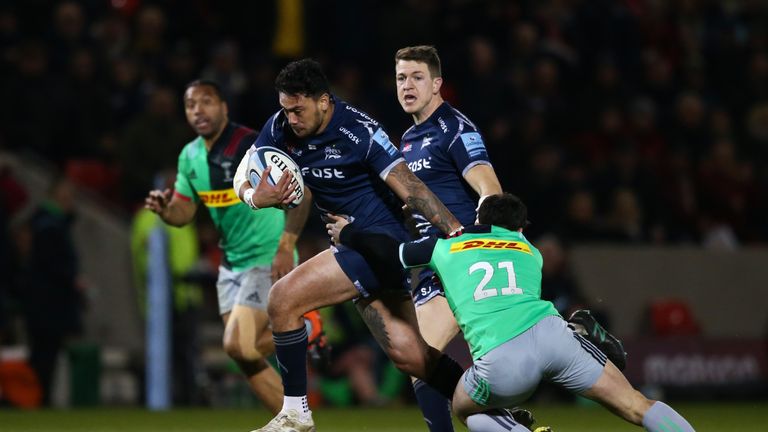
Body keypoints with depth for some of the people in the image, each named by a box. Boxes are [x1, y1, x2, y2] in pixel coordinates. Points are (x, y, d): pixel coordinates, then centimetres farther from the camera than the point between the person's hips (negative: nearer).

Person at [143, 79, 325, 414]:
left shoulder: (249, 145, -18)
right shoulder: (190, 156, 5)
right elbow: (184, 212, 13)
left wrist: (286, 247, -25)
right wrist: (164, 209, -11)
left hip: (268, 259, -8)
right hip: (232, 261, 8)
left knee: (239, 346, -18)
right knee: (241, 352, 5)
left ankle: (306, 330, 7)